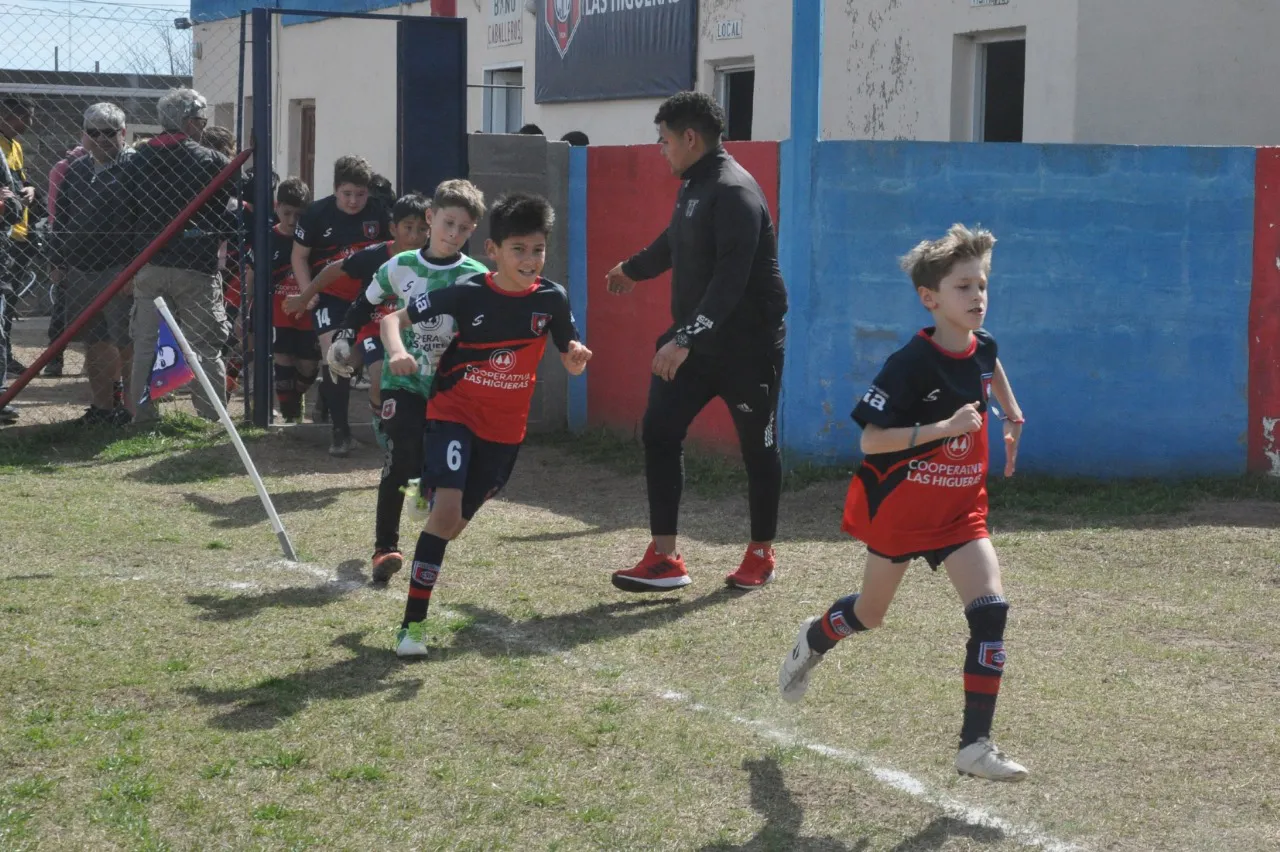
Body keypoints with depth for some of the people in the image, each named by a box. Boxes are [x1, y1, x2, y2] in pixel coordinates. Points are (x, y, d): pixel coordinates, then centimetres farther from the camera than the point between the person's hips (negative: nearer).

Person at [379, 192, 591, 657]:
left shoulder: (552, 299, -7)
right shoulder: (466, 294, -15)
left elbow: (572, 365, 2)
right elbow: (393, 318, -11)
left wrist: (577, 356, -22)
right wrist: (397, 351, -32)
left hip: (505, 429, 4)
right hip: (453, 413, -4)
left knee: (455, 521, 12)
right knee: (447, 509, -21)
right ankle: (413, 622, -16)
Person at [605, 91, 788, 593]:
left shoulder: (734, 192, -20)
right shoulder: (694, 185, 9)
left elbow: (730, 279, -29)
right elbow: (674, 243, 30)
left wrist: (686, 339, -34)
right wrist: (632, 270, 48)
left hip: (748, 347, -9)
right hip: (694, 342, 9)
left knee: (758, 448, 7)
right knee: (659, 431, -2)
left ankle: (761, 556, 23)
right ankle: (664, 558, -1)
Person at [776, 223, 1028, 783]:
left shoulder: (983, 349, -4)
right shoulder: (910, 365, -24)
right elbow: (870, 440, -28)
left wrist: (1013, 416, 25)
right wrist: (941, 428, -36)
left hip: (960, 510, 4)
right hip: (899, 507, -4)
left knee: (990, 611, -14)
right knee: (870, 615, 15)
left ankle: (975, 745, -11)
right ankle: (813, 642, 51)